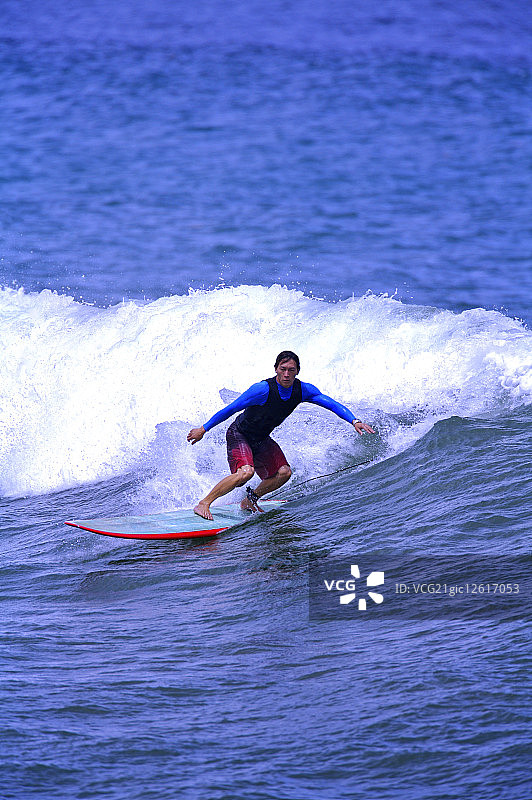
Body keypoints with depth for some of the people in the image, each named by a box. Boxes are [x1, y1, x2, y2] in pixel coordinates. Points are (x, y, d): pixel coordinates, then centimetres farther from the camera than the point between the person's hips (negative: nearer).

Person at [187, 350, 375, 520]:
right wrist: (203, 430, -18)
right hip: (238, 434, -7)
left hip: (261, 440, 7)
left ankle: (250, 501, 18)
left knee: (284, 473, -4)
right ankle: (203, 504, -20)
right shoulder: (263, 389, -29)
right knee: (246, 472, -29)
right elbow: (231, 409, -22)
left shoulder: (303, 390, -13)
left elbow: (332, 404, -12)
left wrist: (354, 421, -27)